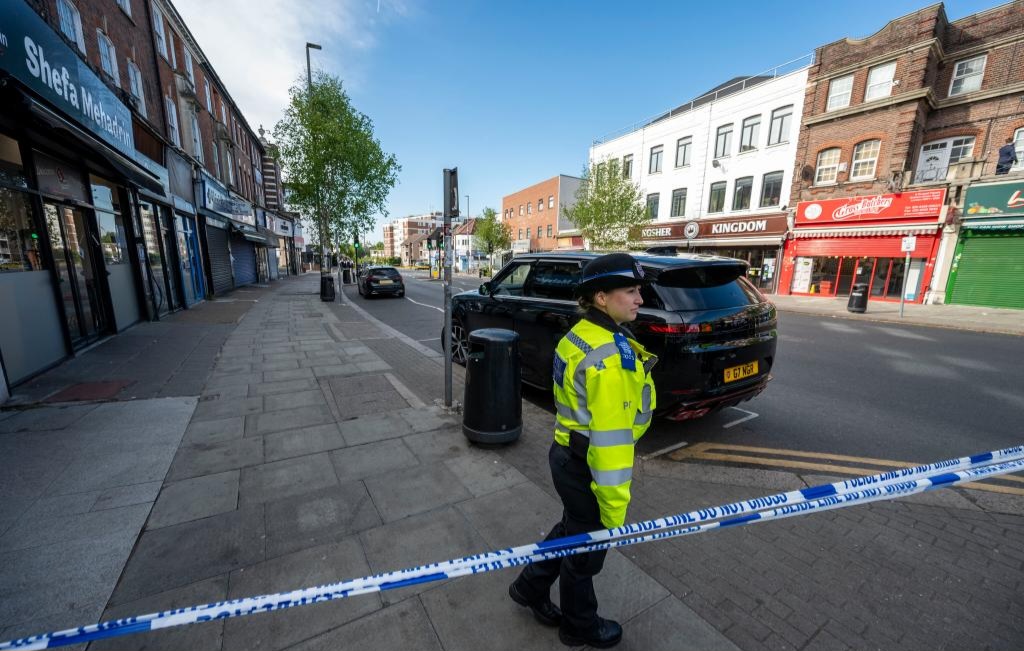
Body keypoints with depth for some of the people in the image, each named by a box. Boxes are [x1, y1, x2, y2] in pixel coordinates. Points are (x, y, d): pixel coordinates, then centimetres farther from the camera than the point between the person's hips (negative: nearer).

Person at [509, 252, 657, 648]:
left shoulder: (581, 335, 0)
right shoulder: (610, 354, -29)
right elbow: (609, 437, -27)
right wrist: (614, 505, -17)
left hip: (568, 454, 8)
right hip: (586, 467, -8)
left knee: (571, 530, 30)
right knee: (585, 548, 18)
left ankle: (530, 586, 51)